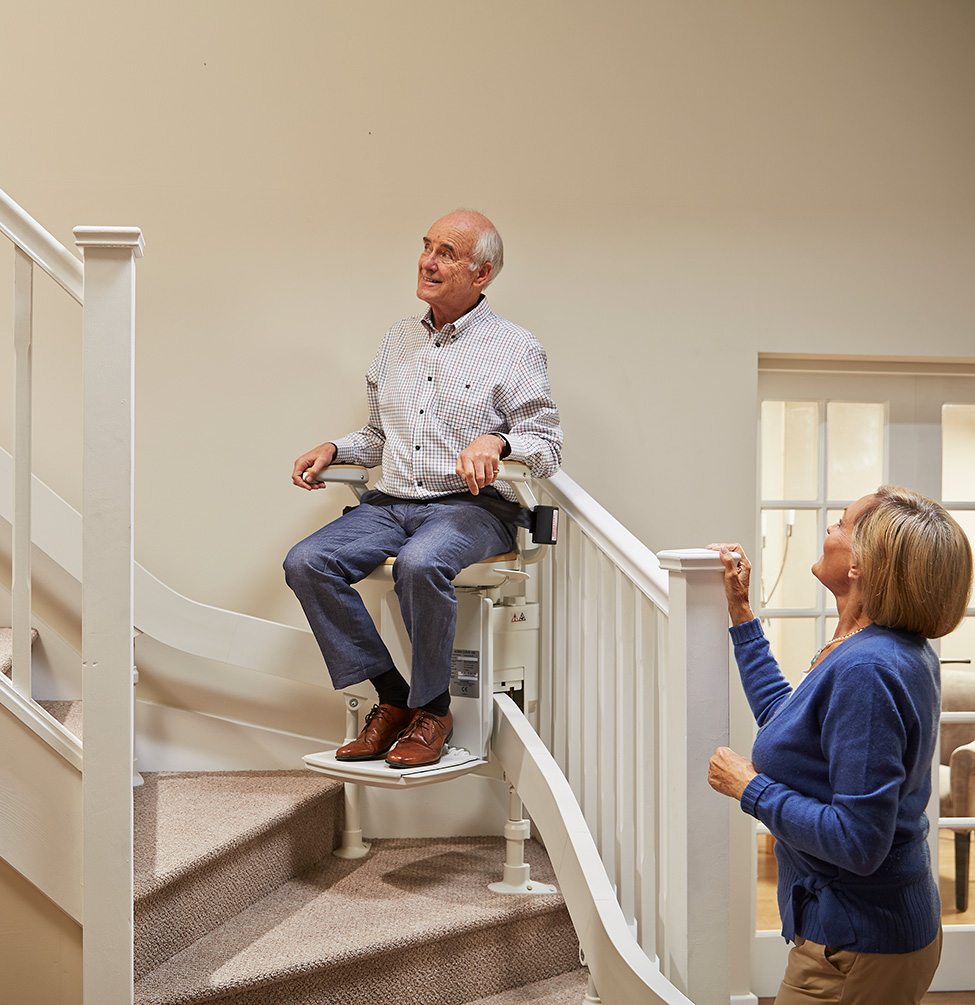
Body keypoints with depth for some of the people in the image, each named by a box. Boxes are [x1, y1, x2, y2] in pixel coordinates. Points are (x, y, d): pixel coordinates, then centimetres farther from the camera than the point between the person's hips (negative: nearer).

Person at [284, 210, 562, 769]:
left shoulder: (516, 350, 3)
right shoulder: (400, 340, 20)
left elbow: (548, 446, -3)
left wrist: (497, 441, -22)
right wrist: (335, 449, 8)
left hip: (473, 507, -5)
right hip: (391, 502, 6)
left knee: (420, 564, -37)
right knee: (306, 563, -19)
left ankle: (432, 708, -14)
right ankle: (393, 696, -8)